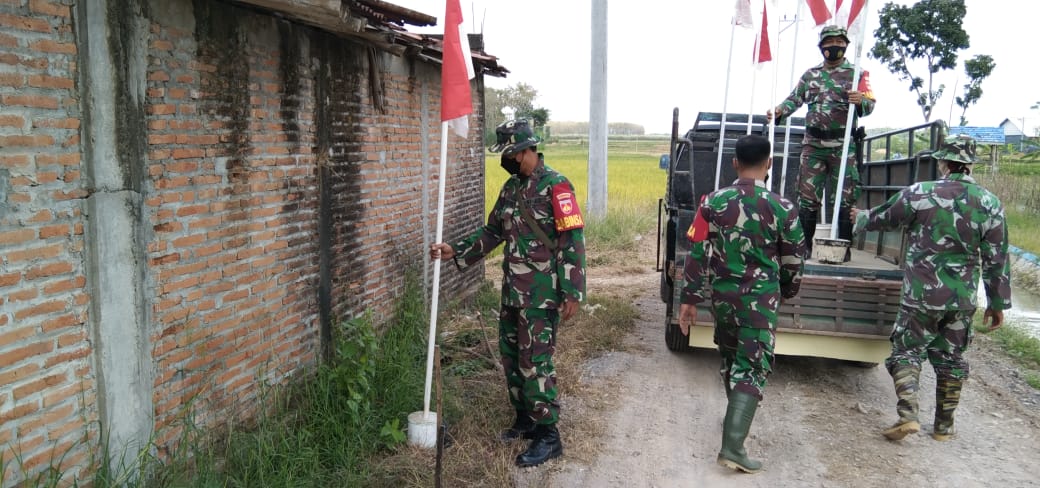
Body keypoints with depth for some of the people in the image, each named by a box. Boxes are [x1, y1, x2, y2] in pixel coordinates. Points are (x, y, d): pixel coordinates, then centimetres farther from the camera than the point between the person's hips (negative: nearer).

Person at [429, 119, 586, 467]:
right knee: (510, 357, 15)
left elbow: (573, 241, -17)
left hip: (542, 294, -8)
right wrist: (456, 252, 11)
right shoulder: (511, 187, 11)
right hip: (512, 291, 8)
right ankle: (525, 420, 30)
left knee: (535, 363, -5)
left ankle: (548, 436, 7)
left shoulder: (555, 186, -14)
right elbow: (493, 232, 20)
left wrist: (572, 292, -20)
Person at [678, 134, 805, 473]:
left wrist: (690, 299, 3)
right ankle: (732, 446, -9)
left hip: (722, 296, 3)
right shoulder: (782, 208, -9)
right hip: (760, 299, -3)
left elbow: (697, 255, -4)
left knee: (730, 357, 23)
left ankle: (738, 417, 41)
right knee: (752, 367, -1)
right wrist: (787, 291, 20)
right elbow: (793, 261, 1)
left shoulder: (713, 202, -5)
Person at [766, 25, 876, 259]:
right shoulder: (810, 74, 14)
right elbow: (795, 98, 12)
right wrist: (779, 110, -9)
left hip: (843, 145, -3)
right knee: (807, 197, 5)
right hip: (813, 144, 3)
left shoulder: (857, 73, 4)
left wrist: (860, 101, -26)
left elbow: (870, 105, -3)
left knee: (844, 198, -1)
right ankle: (804, 245, 14)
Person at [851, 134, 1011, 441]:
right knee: (951, 359, 15)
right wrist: (998, 303, 11)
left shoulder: (920, 194, -11)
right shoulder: (990, 204, -2)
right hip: (962, 300, 4)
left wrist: (860, 220, 28)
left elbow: (882, 218, 6)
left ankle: (907, 414, -8)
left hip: (922, 295, -3)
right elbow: (997, 260, 1)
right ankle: (944, 426, 25)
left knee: (907, 351, 7)